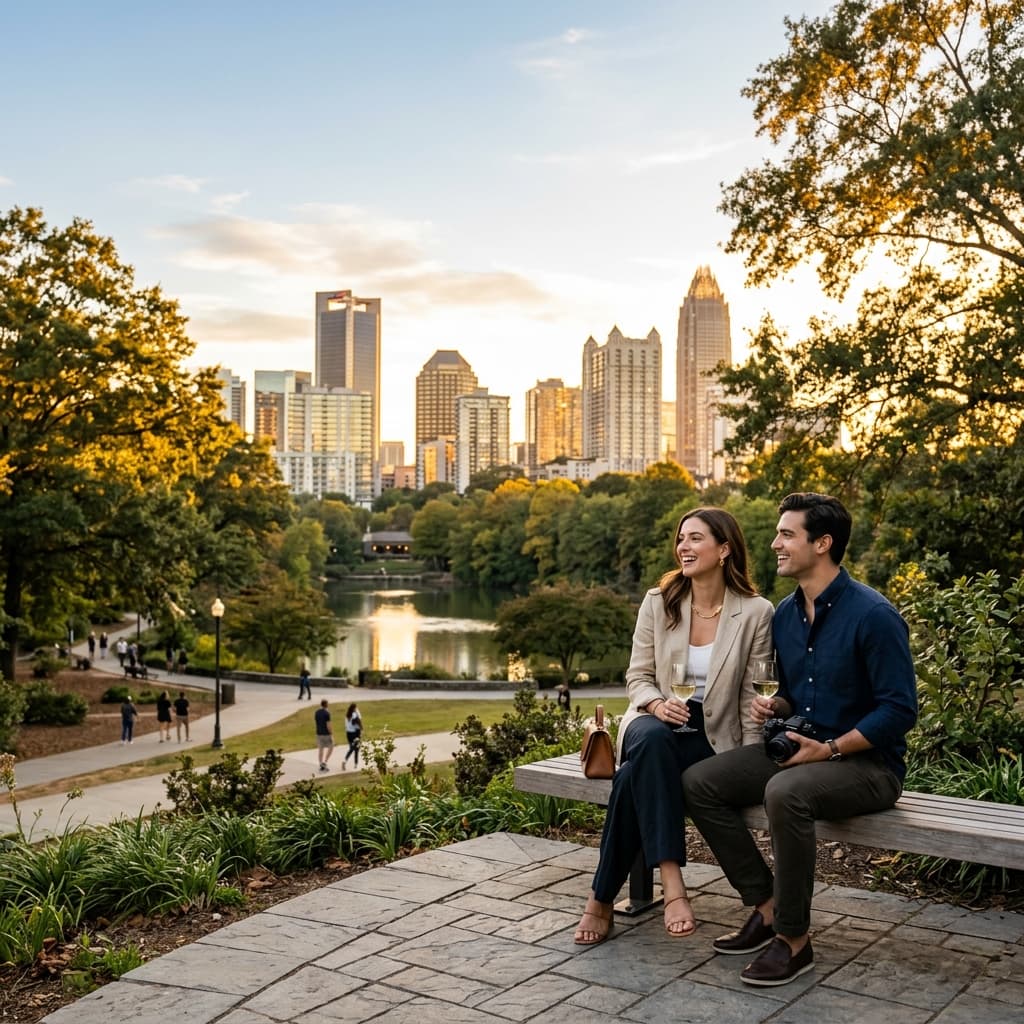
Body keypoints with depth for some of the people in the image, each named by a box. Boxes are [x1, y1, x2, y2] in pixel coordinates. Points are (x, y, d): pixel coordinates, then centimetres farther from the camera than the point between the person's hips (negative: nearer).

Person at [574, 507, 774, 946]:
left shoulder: (755, 613, -5)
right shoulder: (658, 602, 2)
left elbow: (753, 698, -3)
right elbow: (638, 677, 5)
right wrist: (658, 704, -18)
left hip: (712, 738, -2)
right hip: (657, 724, 2)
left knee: (636, 776, -33)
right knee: (652, 740, -38)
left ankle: (602, 899, -23)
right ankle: (671, 884, -41)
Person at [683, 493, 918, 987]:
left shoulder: (872, 614, -16)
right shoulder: (785, 614, 8)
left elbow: (899, 709, -18)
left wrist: (829, 749, -22)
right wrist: (773, 705, -1)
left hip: (867, 761, -8)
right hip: (798, 749, 8)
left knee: (785, 792, -37)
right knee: (698, 782, -8)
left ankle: (794, 938, -19)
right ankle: (767, 906, -1)